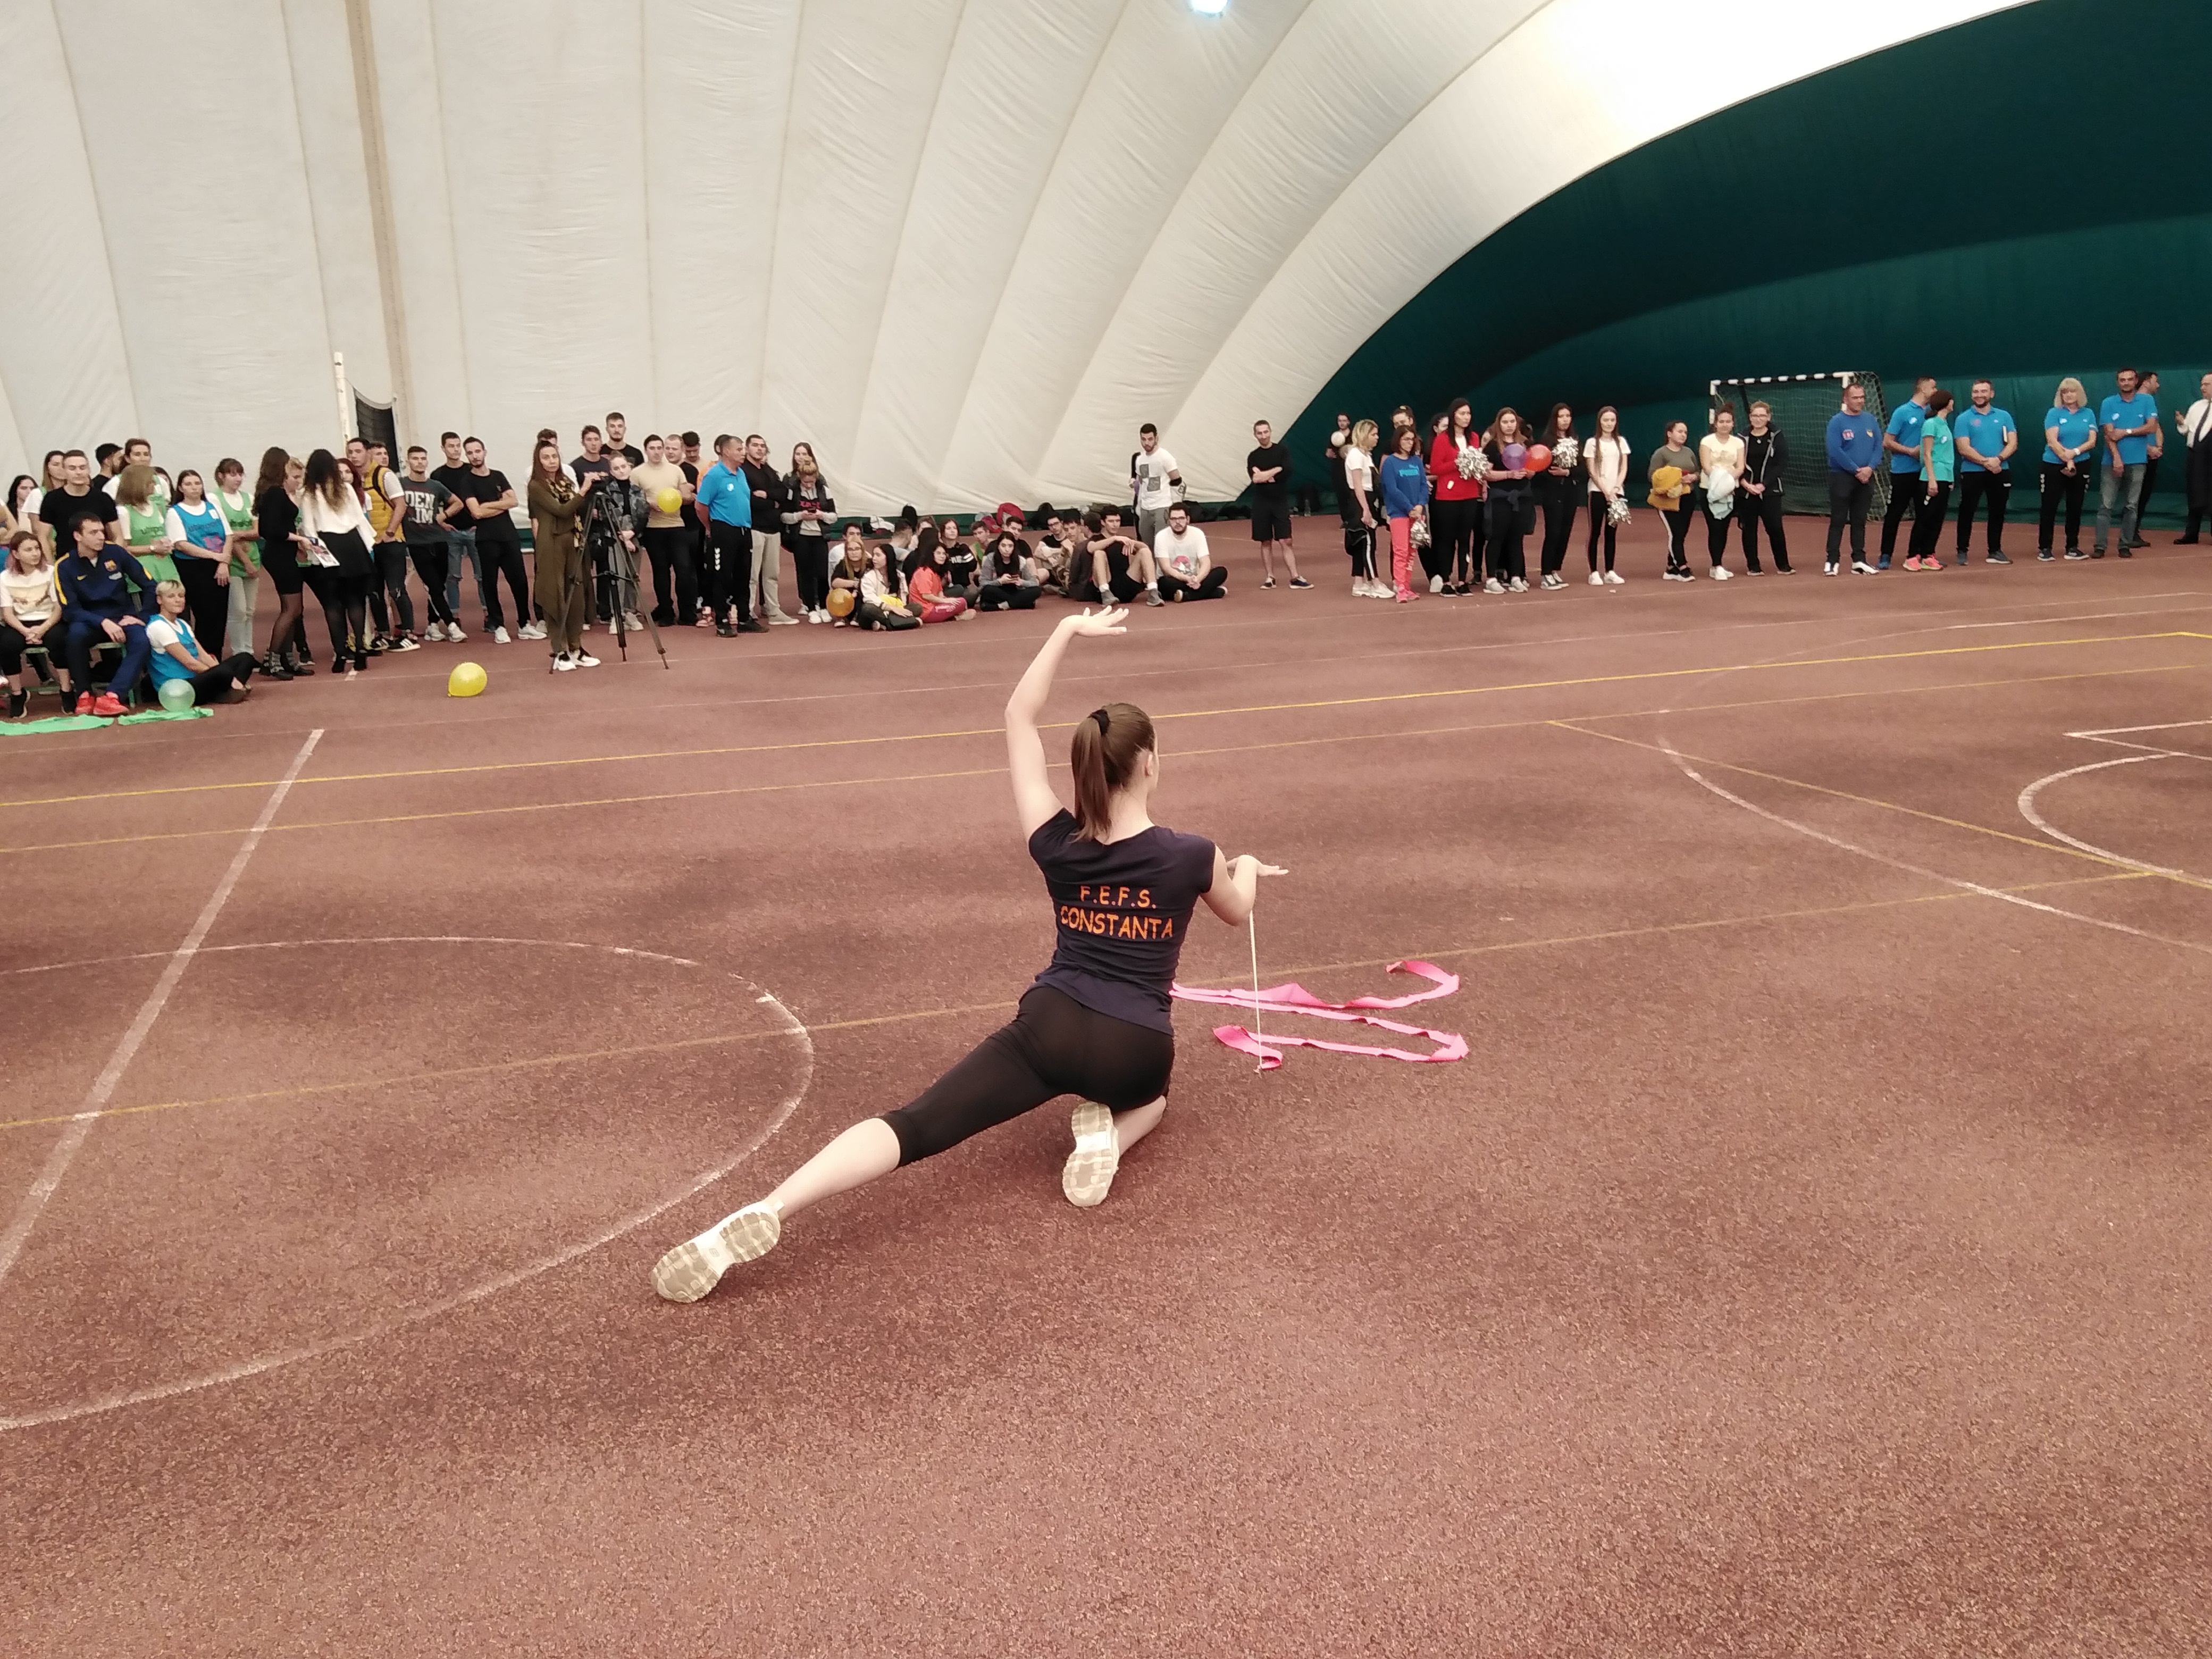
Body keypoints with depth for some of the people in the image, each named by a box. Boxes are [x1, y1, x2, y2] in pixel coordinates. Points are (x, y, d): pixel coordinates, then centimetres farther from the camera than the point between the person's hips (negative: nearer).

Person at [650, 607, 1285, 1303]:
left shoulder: (1056, 845, 3)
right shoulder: (1192, 856, -1)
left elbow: (1018, 717, 11)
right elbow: (1238, 912, 24)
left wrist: (1068, 631, 11)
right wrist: (1246, 867, 46)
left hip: (1050, 1027, 0)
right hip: (1135, 1047, 0)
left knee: (914, 1126, -9)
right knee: (1148, 1093, 39)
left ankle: (762, 1214, -30)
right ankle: (1108, 1133, 2)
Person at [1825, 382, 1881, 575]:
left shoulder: (1871, 420, 9)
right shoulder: (1837, 421, -7)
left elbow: (1878, 447, 7)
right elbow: (1835, 451, -15)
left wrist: (1869, 468, -11)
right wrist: (1856, 471, -16)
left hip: (1866, 478, 5)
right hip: (1841, 477, -5)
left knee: (1860, 521, 9)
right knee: (1838, 521, -4)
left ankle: (1859, 561, 13)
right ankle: (1832, 561, -2)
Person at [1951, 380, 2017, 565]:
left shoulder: (2004, 416, 8)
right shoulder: (1963, 419, -1)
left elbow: (2012, 443, 1)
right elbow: (1964, 449, -10)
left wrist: (1998, 459, -17)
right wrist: (1986, 462, -18)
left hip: (2000, 472, 3)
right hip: (1972, 473, -3)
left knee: (1998, 512, 7)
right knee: (1967, 512, -1)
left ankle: (1995, 551, 15)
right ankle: (1962, 551, 6)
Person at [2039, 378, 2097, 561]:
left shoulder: (2088, 414, 7)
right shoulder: (2054, 413, -3)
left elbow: (2092, 442, 0)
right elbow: (2052, 442, -11)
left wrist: (2075, 452, -18)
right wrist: (2067, 460, -17)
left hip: (2081, 466, 3)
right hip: (2054, 466, -3)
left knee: (2075, 507, 7)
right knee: (2049, 507, -3)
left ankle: (2072, 547, 13)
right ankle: (2044, 548, 1)